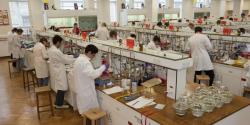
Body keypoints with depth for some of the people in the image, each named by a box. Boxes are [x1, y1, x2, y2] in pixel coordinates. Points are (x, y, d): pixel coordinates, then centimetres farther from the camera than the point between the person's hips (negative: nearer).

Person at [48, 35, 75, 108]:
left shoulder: (51, 49, 6)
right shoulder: (56, 51, -25)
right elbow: (65, 60, -16)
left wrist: (70, 58, 11)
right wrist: (75, 60, -3)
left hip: (55, 70, 10)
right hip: (59, 72, -10)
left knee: (59, 87, 19)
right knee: (62, 88, 3)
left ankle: (58, 103, 29)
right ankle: (59, 104, 16)